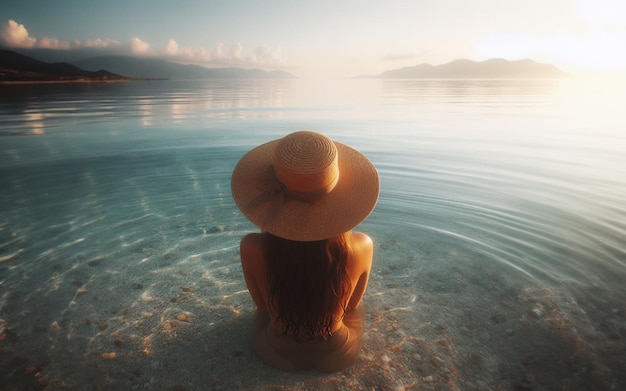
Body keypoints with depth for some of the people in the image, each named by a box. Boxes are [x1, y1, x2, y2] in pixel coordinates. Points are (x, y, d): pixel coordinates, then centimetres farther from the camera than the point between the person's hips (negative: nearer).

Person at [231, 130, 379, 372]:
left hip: (278, 354, 1)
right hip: (338, 356, 0)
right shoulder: (362, 246, -30)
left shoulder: (253, 248, -32)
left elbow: (263, 305, -10)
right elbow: (351, 304, -9)